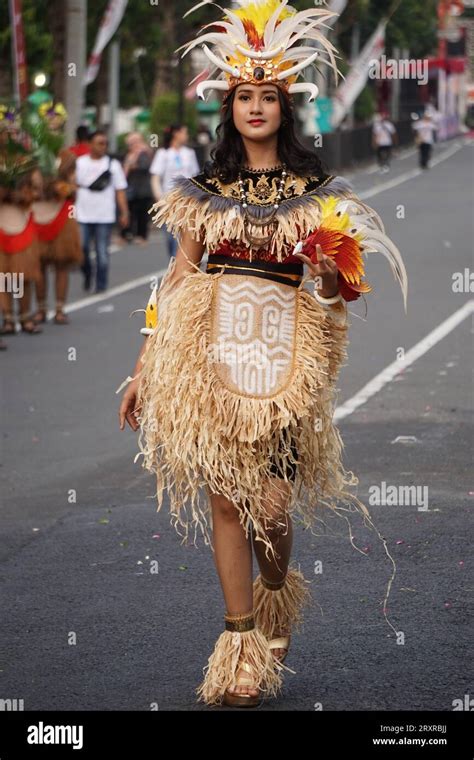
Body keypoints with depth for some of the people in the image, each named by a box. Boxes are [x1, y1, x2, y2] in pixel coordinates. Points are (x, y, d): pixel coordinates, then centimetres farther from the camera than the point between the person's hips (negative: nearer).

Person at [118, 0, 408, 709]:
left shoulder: (317, 190, 7)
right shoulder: (207, 188, 11)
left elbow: (334, 291, 8)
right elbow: (179, 273, 10)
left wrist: (331, 270, -16)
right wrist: (145, 364, 6)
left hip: (283, 349, -1)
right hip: (210, 343, 1)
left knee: (271, 506, -8)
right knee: (223, 497, -2)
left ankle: (276, 599, 25)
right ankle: (242, 646, 9)